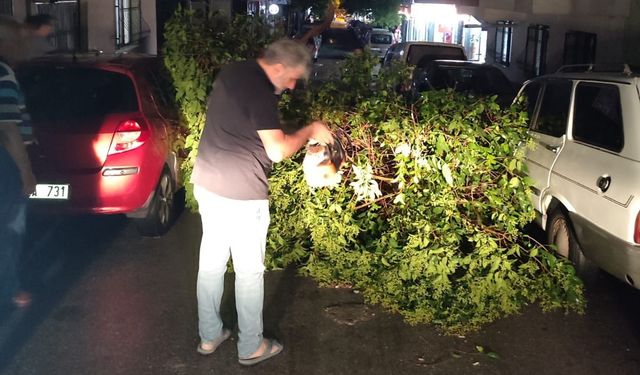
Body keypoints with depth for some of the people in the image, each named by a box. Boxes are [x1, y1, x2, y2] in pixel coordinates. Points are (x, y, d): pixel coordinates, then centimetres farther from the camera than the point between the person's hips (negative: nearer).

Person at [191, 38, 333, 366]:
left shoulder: (231, 72, 9)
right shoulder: (260, 92, -19)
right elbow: (278, 150, -22)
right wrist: (310, 131, -7)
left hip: (207, 183, 9)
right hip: (240, 193, -9)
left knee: (211, 261, 16)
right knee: (249, 270, 5)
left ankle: (209, 336, 29)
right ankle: (251, 347, 18)